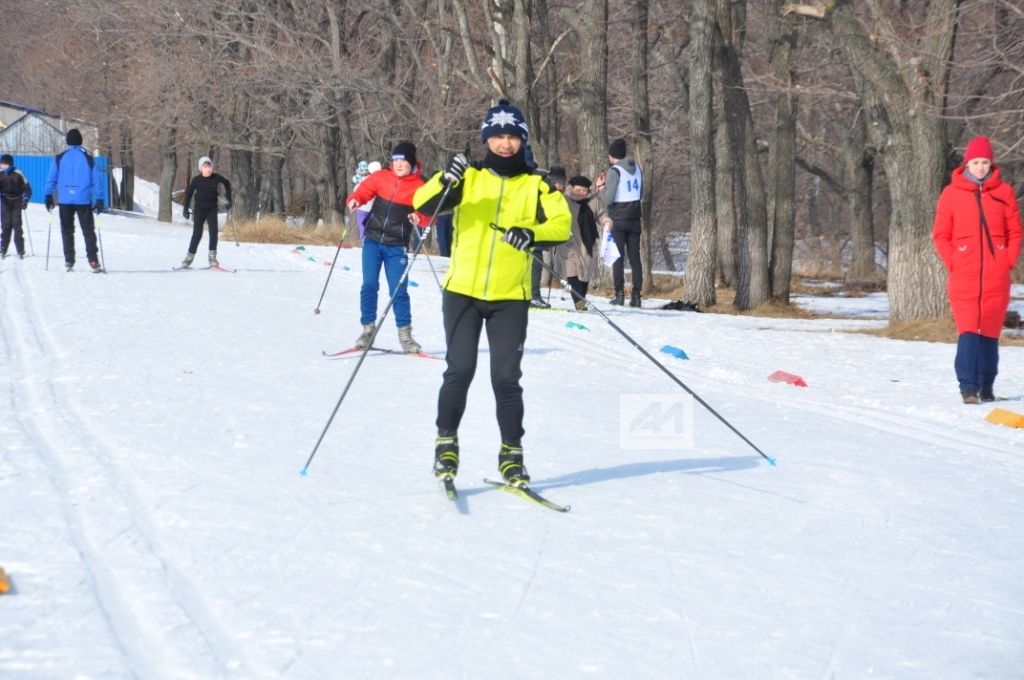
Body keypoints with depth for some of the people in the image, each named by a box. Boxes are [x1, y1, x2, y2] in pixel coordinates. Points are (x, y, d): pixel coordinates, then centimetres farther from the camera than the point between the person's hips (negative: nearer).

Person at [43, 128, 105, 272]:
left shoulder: (59, 158, 2)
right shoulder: (88, 157, 0)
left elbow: (52, 178, 3)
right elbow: (97, 179, 0)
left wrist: (48, 195, 11)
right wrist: (99, 199, 3)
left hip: (65, 200, 1)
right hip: (84, 200, -1)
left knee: (67, 231, 10)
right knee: (88, 231, 2)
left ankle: (69, 261, 4)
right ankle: (93, 261, -9)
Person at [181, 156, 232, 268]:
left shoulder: (216, 178, -7)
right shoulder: (196, 180, -10)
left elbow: (227, 183, 12)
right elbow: (189, 193, 1)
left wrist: (228, 199, 12)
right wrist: (186, 209, -1)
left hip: (212, 209, 1)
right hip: (199, 209, -1)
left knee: (213, 231, -10)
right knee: (197, 234, -2)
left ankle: (212, 258, -5)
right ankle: (189, 257, 10)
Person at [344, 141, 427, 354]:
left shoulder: (419, 187, -5)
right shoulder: (381, 177, 0)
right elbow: (363, 190, 7)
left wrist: (419, 216, -29)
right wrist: (354, 200, -14)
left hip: (396, 246, -2)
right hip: (373, 240, 2)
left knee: (399, 290, -2)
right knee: (369, 285, 0)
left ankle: (405, 334, 9)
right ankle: (368, 328, 12)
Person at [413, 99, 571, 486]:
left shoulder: (536, 185, 6)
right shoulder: (469, 178, 5)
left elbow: (562, 224, -7)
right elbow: (423, 204, -8)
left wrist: (533, 233, -27)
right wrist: (445, 182, -28)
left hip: (510, 297, 0)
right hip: (462, 291, 0)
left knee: (506, 377, -1)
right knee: (460, 370, -6)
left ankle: (511, 454, 10)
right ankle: (446, 444, 10)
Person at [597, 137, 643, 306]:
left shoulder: (614, 171, -12)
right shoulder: (636, 168, 8)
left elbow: (608, 199, -15)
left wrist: (601, 187, 1)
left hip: (618, 219, -5)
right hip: (635, 218, 5)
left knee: (618, 257, 1)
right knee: (635, 256, 6)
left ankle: (619, 293, -5)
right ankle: (636, 295, 2)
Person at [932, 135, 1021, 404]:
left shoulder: (1003, 192, 6)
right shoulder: (951, 193, 2)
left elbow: (1015, 231, 10)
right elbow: (941, 234, 5)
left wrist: (1008, 261, -1)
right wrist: (952, 263, -4)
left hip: (996, 276, 2)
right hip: (963, 276, -2)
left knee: (990, 333, 6)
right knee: (968, 332, -11)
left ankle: (986, 387, 14)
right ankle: (968, 388, -12)